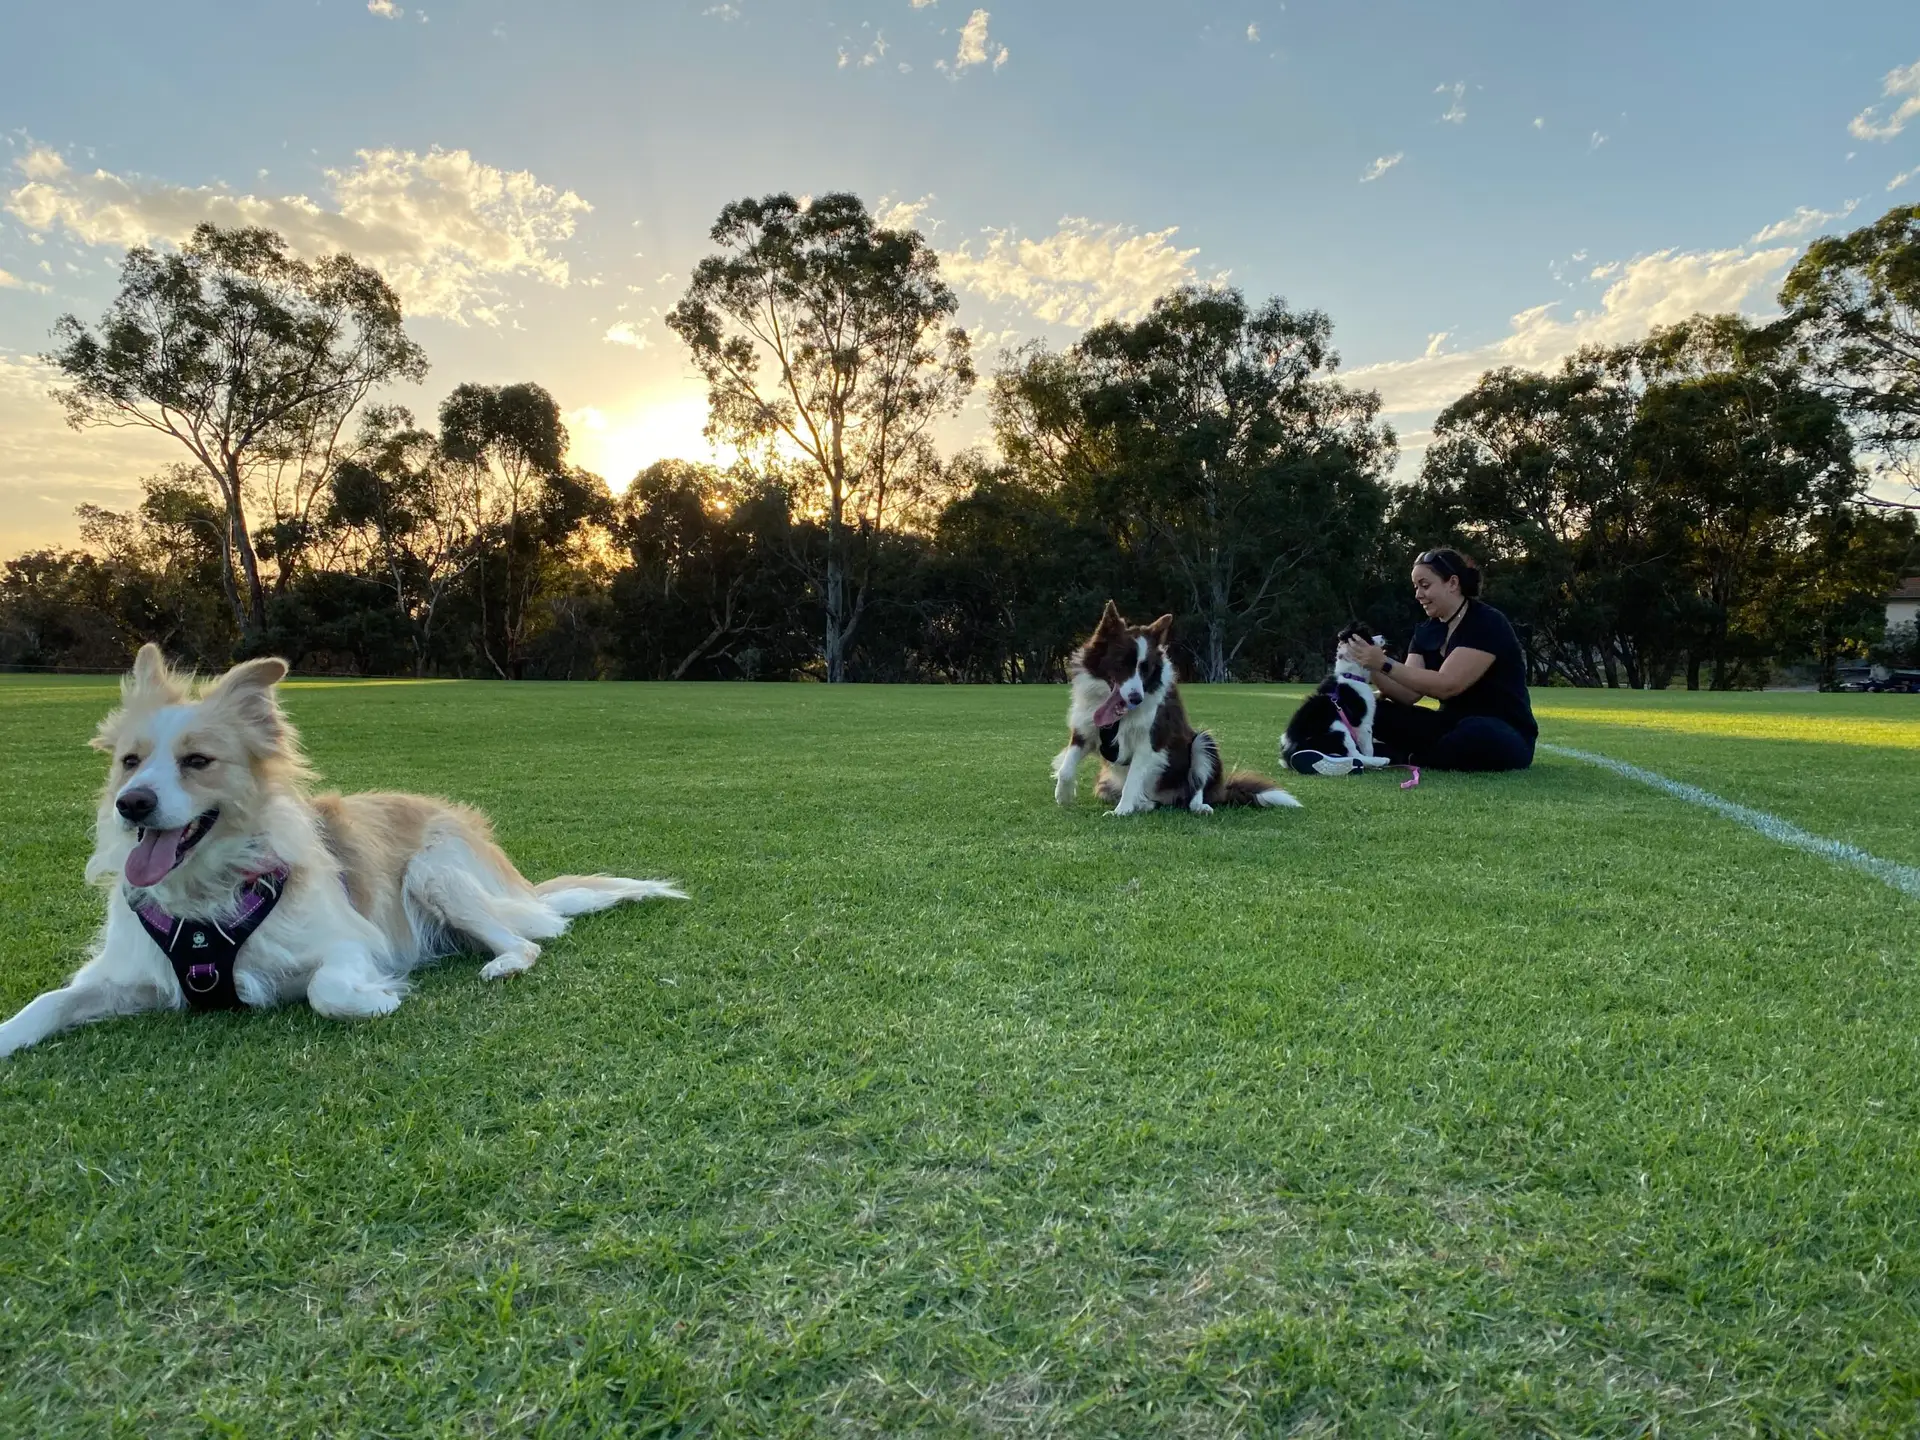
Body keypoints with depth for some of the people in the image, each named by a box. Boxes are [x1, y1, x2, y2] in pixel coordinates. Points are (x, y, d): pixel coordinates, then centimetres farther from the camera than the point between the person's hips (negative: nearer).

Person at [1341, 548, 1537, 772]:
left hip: (1502, 735, -6)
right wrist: (1372, 667, -20)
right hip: (1453, 726, 7)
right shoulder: (1427, 632, 7)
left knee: (1476, 733, -41)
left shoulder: (1487, 624, -16)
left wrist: (1385, 663, -29)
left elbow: (1446, 685, -26)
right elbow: (1408, 693, -4)